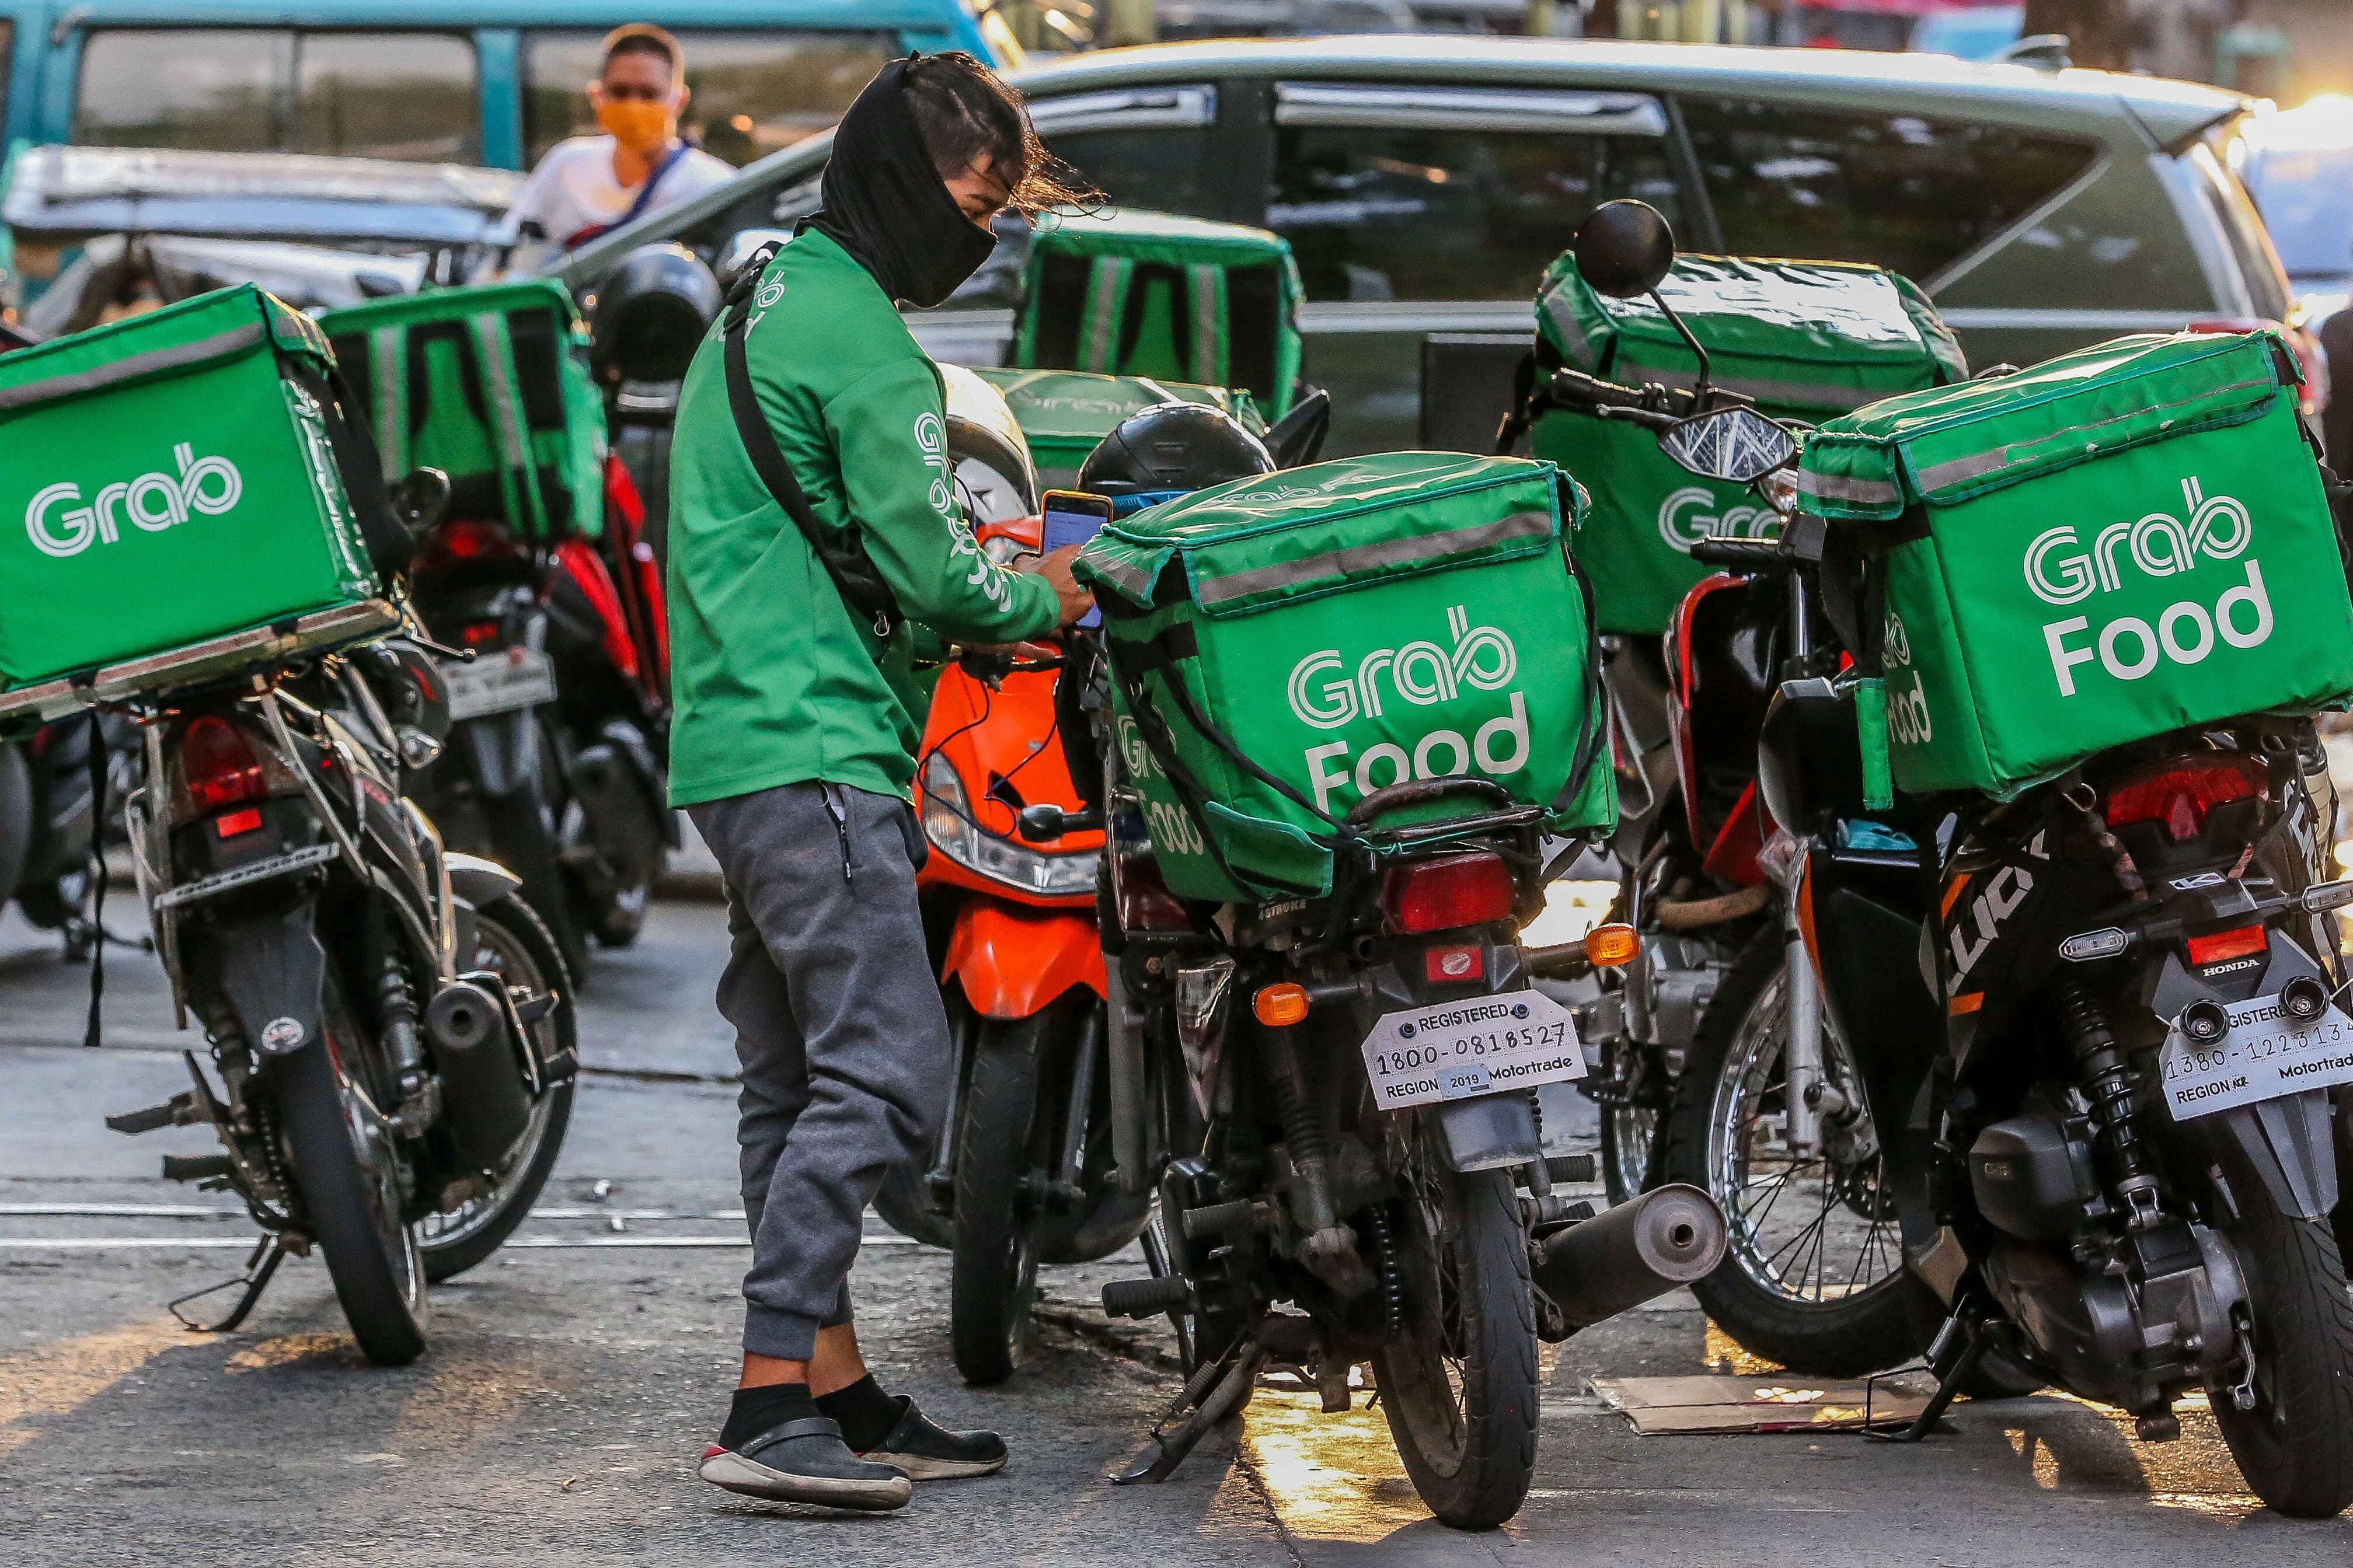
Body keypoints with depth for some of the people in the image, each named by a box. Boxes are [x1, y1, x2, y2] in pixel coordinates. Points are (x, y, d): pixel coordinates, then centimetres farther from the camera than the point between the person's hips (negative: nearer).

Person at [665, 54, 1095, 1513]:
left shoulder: (764, 307, 21)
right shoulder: (862, 341, -12)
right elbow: (936, 579, -15)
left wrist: (982, 570, 16)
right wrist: (1050, 596, 4)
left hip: (737, 746, 11)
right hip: (818, 754, -11)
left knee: (799, 1084, 10)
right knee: (885, 1071, -15)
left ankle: (838, 1393, 12)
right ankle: (771, 1405, -19)